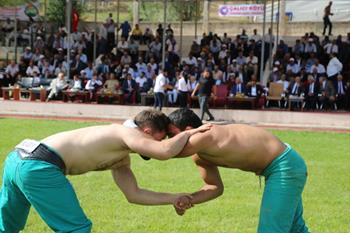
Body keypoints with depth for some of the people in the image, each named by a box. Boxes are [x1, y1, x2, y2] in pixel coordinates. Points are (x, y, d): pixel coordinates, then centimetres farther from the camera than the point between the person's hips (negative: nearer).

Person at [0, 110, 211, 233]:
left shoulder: (121, 159, 24)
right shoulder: (126, 132, -5)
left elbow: (134, 194, 28)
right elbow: (165, 151, -20)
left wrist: (176, 198, 25)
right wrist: (190, 132, -3)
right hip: (38, 166, -10)